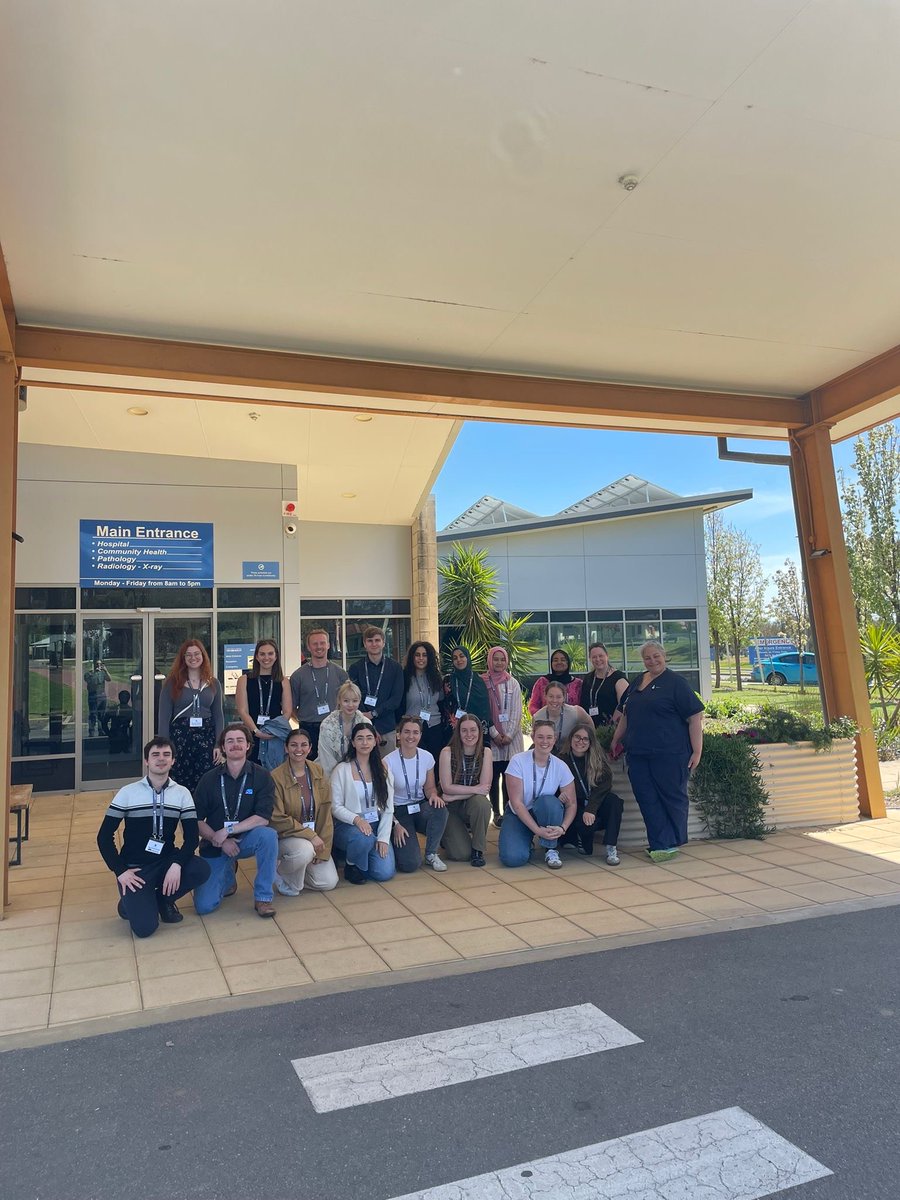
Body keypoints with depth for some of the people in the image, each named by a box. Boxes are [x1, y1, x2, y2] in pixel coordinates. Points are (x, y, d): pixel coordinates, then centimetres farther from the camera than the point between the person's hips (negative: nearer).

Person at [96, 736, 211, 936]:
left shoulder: (182, 794, 1)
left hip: (166, 861, 3)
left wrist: (177, 864, -22)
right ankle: (130, 901, 13)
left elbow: (192, 836, -4)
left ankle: (163, 898, 2)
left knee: (202, 870, -27)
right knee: (144, 927, -22)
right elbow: (104, 836, -3)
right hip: (134, 868, -3)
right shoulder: (127, 793, -4)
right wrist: (120, 871, -13)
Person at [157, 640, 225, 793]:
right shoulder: (172, 682, 2)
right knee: (182, 783, -1)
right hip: (180, 734, -2)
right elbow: (164, 715, 0)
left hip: (206, 735, 2)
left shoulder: (213, 683, 9)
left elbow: (218, 715, 10)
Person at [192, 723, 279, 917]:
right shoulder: (209, 779, -3)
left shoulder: (261, 776, -9)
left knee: (268, 835, -35)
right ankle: (228, 875, 22)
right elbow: (196, 820, -2)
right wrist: (220, 841, -15)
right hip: (215, 845, 1)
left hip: (247, 840, -1)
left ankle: (263, 897, -16)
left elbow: (263, 818, -18)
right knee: (204, 906, -12)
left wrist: (227, 831, -21)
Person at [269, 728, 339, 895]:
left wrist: (322, 848, -7)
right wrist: (310, 836, -23)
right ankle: (281, 873, -3)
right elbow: (277, 819, -17)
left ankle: (298, 867, 21)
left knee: (329, 882, -8)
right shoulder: (276, 776, -15)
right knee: (305, 851, -36)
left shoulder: (318, 772, 0)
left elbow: (325, 811, 0)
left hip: (315, 835, 5)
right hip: (285, 836, -5)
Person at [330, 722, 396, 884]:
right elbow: (335, 807, -6)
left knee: (385, 873, -16)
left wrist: (383, 838, -8)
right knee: (364, 838, -37)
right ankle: (352, 865, -4)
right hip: (348, 826, -3)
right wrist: (357, 819, -23)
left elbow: (388, 809, 4)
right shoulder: (342, 770, -4)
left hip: (376, 826, 3)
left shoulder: (383, 771, 7)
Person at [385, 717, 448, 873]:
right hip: (399, 812, -4)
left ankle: (431, 854, -8)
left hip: (421, 808, 4)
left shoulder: (427, 757, -3)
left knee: (440, 809, -33)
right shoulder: (389, 761, -15)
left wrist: (433, 795, -15)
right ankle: (397, 843, 14)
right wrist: (395, 824, -17)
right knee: (410, 864, -22)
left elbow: (430, 787, 9)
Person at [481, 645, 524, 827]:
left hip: (511, 735, 1)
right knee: (493, 776, 0)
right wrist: (494, 733, -10)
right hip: (490, 735, -1)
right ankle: (496, 813, 8)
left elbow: (516, 711, 2)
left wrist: (509, 734, -8)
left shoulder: (513, 683, 7)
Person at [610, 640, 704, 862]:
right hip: (638, 754, 6)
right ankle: (661, 845, 10)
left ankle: (671, 843, 17)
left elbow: (695, 717, -8)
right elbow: (626, 715, 27)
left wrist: (697, 751, -13)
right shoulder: (637, 683, 17)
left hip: (669, 753, -6)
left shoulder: (675, 682, -4)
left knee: (673, 797, 4)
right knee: (647, 800, 4)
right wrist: (616, 739, 23)